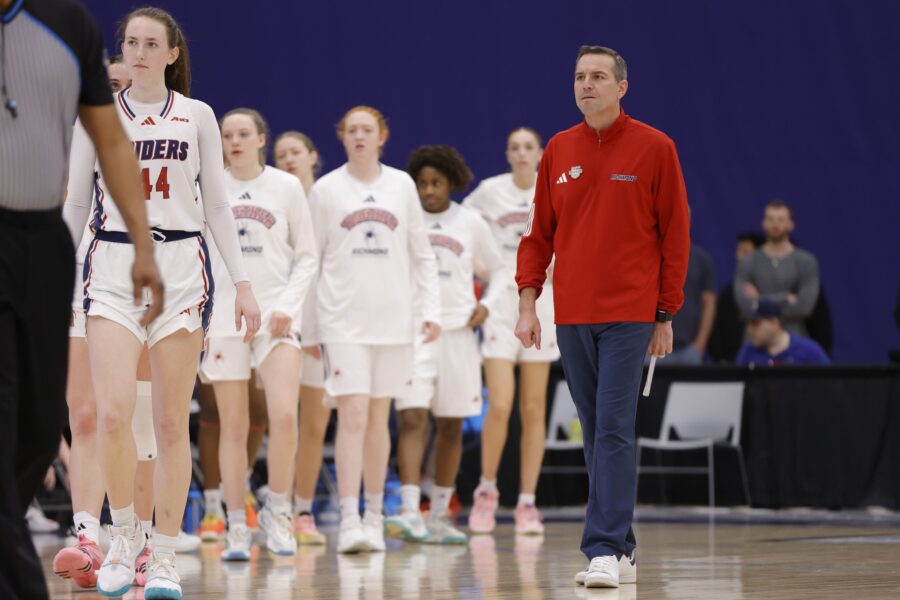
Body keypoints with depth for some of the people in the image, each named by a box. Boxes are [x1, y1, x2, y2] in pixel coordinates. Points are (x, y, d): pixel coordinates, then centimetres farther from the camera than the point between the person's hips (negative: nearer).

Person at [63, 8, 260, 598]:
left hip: (181, 268, 0)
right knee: (113, 413, -16)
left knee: (171, 423, -1)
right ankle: (124, 535, 5)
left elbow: (217, 205, 9)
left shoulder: (197, 116, 7)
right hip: (112, 268, 0)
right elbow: (75, 205, 12)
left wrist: (243, 284, 3)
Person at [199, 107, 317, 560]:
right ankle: (237, 529, 8)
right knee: (233, 427, 1)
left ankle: (277, 512, 2)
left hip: (276, 314, -1)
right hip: (224, 316, 1)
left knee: (284, 416, -16)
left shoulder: (286, 187, 3)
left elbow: (307, 256, 5)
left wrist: (288, 304, -8)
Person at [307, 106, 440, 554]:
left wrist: (432, 307, 3)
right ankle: (349, 521, -16)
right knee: (352, 416, -12)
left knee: (378, 418, 8)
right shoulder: (326, 189, 2)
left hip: (393, 318, 2)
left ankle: (374, 517, 17)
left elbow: (421, 253, 11)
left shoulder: (402, 186, 8)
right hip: (343, 319, -2)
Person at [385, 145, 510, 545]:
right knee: (412, 419, -15)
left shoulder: (471, 224, 5)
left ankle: (439, 517, 16)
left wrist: (486, 304, -1)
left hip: (457, 332, 2)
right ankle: (410, 514, -21)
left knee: (451, 426, 7)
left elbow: (500, 270, 16)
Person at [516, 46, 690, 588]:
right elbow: (540, 233, 13)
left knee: (614, 430, -11)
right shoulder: (558, 150, 10)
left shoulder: (655, 148, -1)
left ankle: (605, 551, -13)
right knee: (596, 434, 7)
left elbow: (675, 234, 0)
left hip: (629, 315, -4)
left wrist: (665, 315, -3)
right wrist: (528, 302, 3)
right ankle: (623, 551, 13)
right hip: (571, 316, 5)